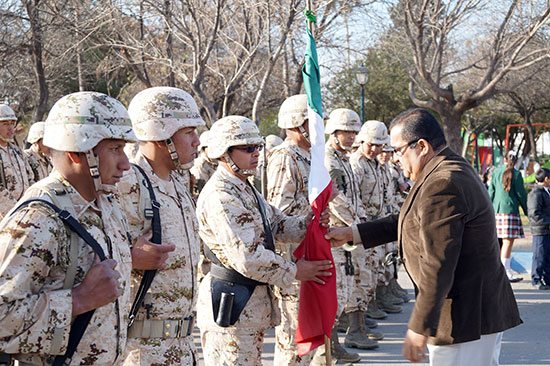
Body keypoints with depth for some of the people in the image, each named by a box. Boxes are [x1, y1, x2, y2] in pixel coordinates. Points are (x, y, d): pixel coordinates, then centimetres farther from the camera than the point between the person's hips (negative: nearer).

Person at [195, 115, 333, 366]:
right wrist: (294, 272, -16)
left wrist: (308, 222, -6)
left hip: (252, 303, 11)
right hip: (230, 306, -11)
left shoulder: (246, 190, 14)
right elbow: (247, 257, -26)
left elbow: (278, 225, 15)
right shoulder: (219, 196, -21)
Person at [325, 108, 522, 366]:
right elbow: (407, 221, 21)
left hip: (465, 320, -11)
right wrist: (351, 234, 18)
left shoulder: (441, 186, -22)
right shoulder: (455, 169, 13)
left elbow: (438, 266, -26)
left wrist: (419, 328, -22)